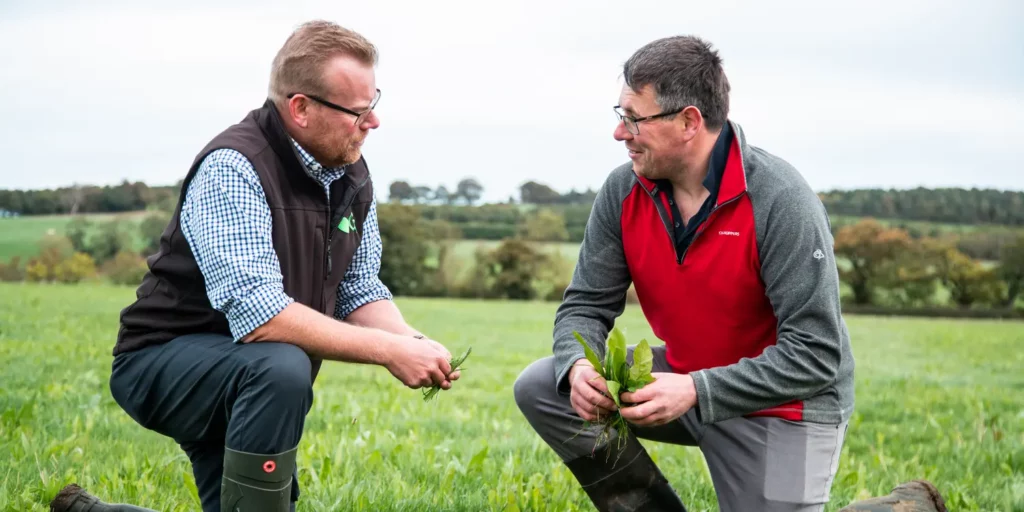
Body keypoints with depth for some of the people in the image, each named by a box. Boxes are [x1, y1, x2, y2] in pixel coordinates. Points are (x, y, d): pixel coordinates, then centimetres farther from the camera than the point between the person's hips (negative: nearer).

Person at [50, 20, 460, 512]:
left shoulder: (352, 175, -1)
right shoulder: (234, 168, -26)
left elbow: (360, 291, 5)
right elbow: (256, 314, -35)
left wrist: (414, 343, -16)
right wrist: (387, 350, -33)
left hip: (244, 380, 8)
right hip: (165, 361, -8)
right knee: (280, 368, -37)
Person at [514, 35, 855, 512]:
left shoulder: (780, 202, -26)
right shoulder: (624, 190, -9)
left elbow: (815, 355, -27)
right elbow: (586, 304, -2)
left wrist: (697, 391, -36)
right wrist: (579, 366, -27)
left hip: (782, 405, -5)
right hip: (686, 378, 6)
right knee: (539, 388, -9)